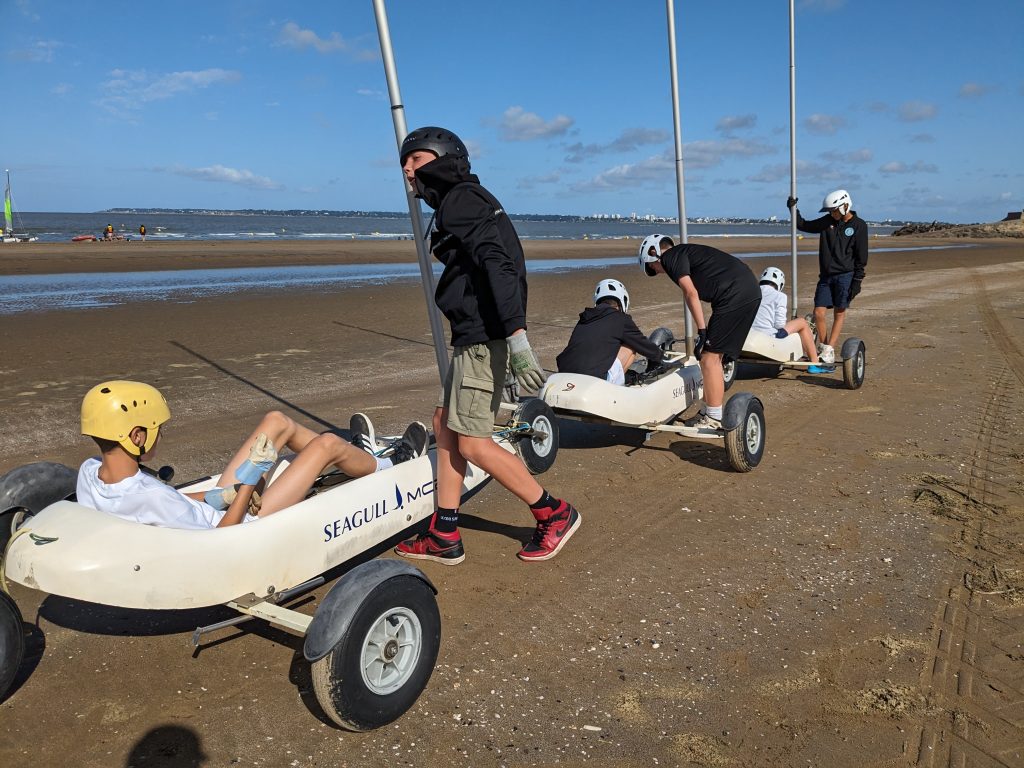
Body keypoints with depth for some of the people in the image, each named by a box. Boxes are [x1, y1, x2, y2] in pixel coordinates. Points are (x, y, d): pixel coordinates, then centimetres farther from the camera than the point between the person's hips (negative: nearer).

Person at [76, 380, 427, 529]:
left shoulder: (89, 473, -12)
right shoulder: (151, 498, -37)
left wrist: (211, 498, -6)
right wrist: (248, 482, -23)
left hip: (216, 511, 8)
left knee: (276, 421, 11)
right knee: (328, 443, -5)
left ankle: (357, 456, 35)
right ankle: (390, 466, 28)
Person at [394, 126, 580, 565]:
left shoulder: (460, 200, -9)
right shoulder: (459, 203, 22)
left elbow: (497, 264, -24)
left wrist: (516, 335, -34)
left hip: (484, 337, -11)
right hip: (473, 335, 11)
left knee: (472, 443, -6)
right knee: (445, 425, 11)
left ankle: (554, 514, 8)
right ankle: (444, 537, 18)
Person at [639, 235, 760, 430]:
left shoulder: (669, 257, 0)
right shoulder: (687, 253, 27)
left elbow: (691, 294, -12)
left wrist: (702, 330, -12)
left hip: (735, 295, -9)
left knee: (710, 357, -5)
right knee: (713, 356, 15)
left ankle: (714, 420, 0)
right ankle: (708, 413, 22)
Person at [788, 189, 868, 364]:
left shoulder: (859, 225, -3)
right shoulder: (827, 221, 7)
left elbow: (861, 257, -4)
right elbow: (803, 225, 18)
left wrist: (857, 281, -8)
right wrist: (793, 209, 5)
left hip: (845, 276, -4)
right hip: (825, 275, 4)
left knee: (839, 313, 1)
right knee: (819, 313, -3)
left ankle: (829, 350, 0)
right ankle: (824, 347, 12)